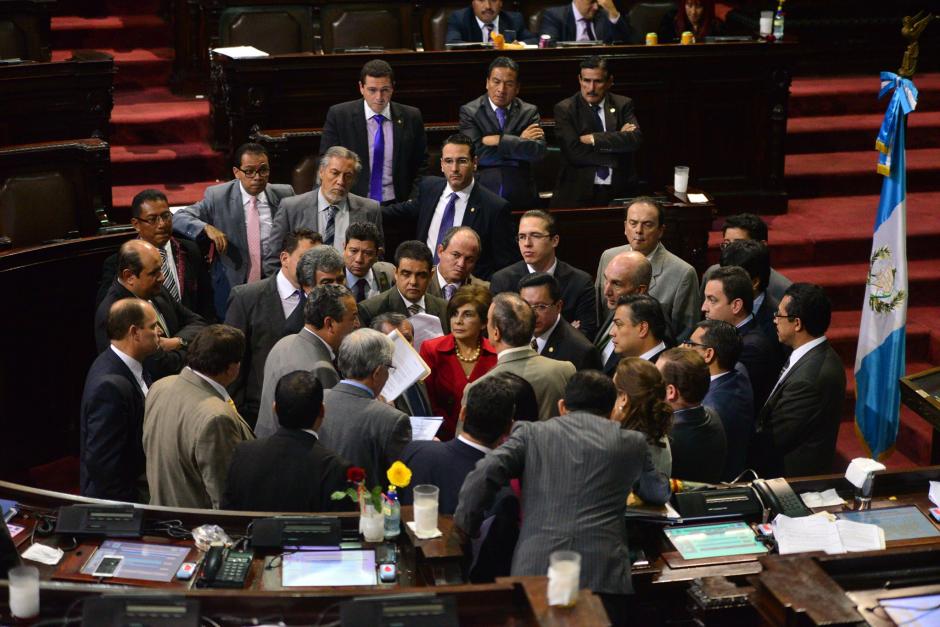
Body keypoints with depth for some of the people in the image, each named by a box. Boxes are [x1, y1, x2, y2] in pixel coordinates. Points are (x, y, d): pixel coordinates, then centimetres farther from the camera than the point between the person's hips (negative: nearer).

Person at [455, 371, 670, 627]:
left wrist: (466, 524, 12)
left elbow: (484, 473, -2)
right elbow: (658, 492, 32)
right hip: (604, 575, 0)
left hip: (533, 570, 0)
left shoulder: (531, 432, 12)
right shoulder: (631, 443, 15)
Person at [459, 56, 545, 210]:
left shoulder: (529, 112, 8)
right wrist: (519, 142, -5)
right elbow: (477, 154, -9)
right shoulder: (469, 111, 3)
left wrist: (498, 140, -11)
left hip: (520, 197, 1)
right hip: (481, 196, -1)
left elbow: (538, 151, -7)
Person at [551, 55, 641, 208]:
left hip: (618, 191, 2)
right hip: (578, 193, -2)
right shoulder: (564, 109, 2)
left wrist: (594, 139, -12)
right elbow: (574, 152, -10)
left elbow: (635, 139, -7)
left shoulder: (623, 105, 9)